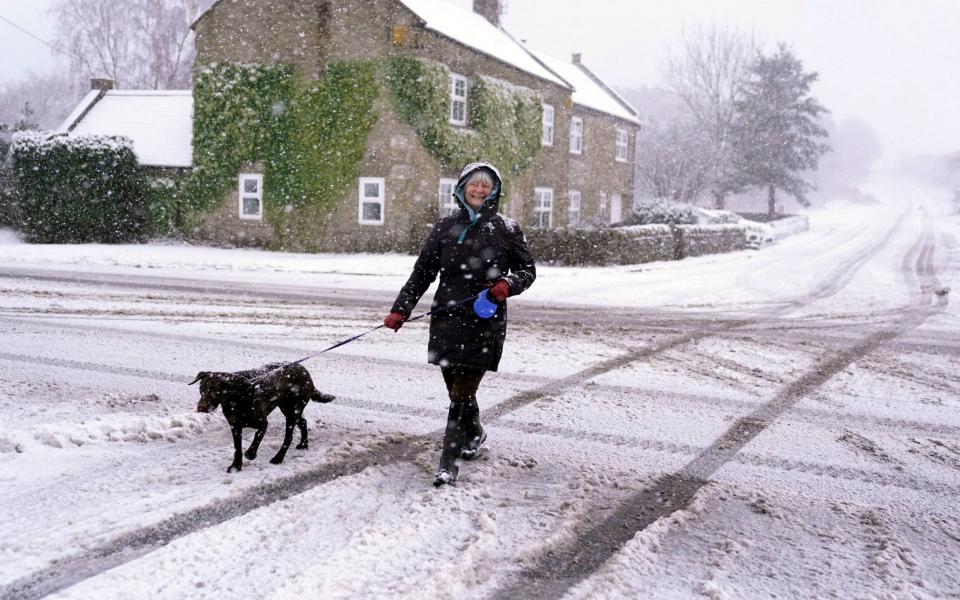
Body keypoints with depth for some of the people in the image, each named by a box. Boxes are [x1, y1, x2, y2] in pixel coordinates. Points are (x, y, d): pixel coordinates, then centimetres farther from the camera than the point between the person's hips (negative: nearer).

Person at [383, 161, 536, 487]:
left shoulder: (506, 229, 2)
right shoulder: (445, 227, 8)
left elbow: (528, 269, 9)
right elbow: (422, 273, 9)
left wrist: (508, 284, -12)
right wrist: (401, 309, 0)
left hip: (485, 322, -3)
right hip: (447, 317, 3)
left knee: (462, 393, -7)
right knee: (456, 389, 9)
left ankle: (449, 462, 2)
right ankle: (474, 434, 38)